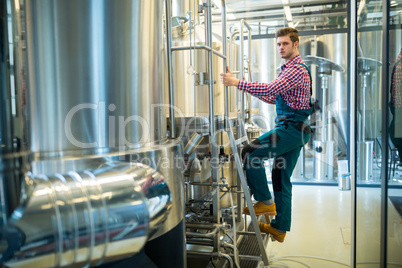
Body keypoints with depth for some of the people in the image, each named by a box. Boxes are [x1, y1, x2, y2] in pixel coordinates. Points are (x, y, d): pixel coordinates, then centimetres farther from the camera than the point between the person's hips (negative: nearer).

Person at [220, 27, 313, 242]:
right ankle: (280, 228, 18)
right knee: (281, 178, 11)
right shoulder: (291, 68, 23)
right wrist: (248, 86, 16)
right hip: (295, 130, 10)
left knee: (250, 153, -15)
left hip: (291, 128, -10)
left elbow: (271, 90, -26)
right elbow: (274, 98, 24)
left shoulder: (297, 69, -11)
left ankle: (265, 202, -4)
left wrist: (237, 83, -27)